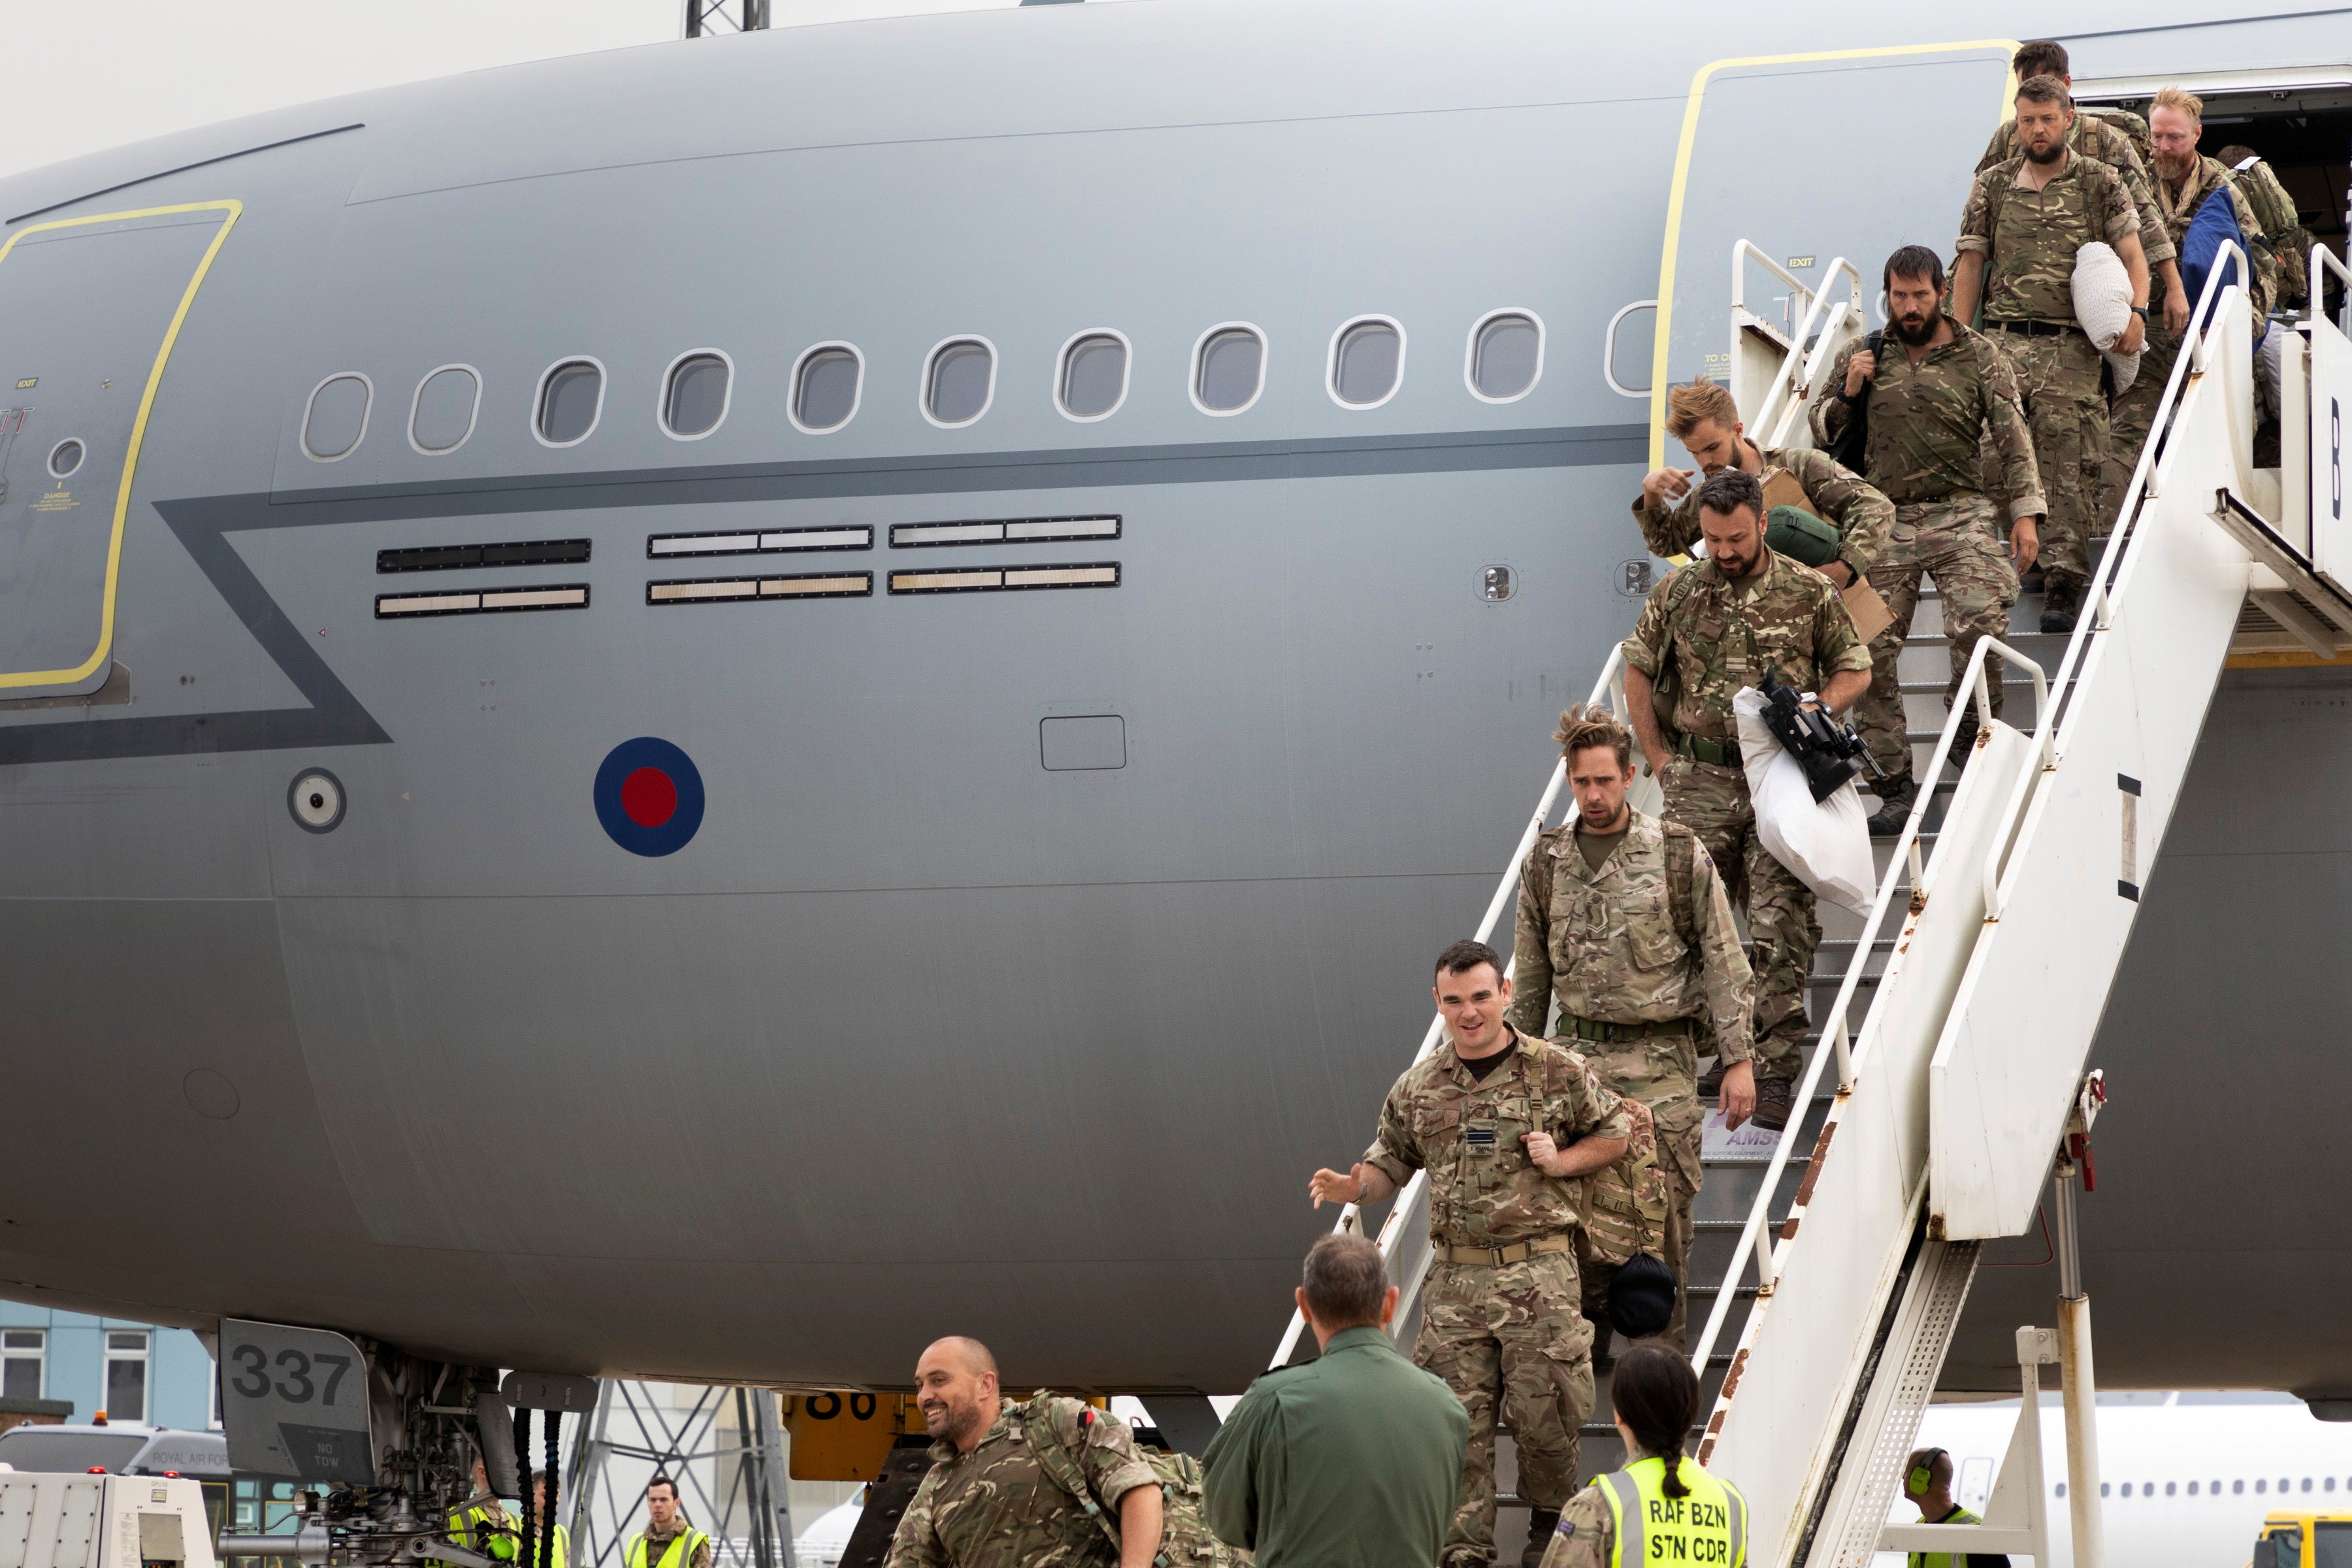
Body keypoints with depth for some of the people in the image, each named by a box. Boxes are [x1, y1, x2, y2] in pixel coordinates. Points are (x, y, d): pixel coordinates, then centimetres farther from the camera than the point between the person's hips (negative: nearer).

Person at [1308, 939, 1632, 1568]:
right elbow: (1392, 1160, 18)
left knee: (1542, 1411, 1)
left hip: (1539, 1275, -3)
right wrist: (1355, 1186, -4)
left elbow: (1615, 1133, 11)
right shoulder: (1419, 1087, 9)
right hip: (1455, 1279, 3)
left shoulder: (1558, 1072, 1)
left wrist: (1560, 1162, -5)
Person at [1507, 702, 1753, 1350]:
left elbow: (1724, 963, -2)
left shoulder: (1680, 854, -3)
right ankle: (1584, 1338, 17)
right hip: (1579, 1054, 3)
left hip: (1660, 1058, -3)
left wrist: (1738, 1058, -6)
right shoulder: (1546, 862, 6)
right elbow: (1530, 976, 15)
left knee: (1663, 1209, -2)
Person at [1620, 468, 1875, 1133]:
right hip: (1701, 780, 2)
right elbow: (1637, 672, 16)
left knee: (1782, 927, -8)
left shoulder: (1810, 592, 2)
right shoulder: (1677, 592, 6)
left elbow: (1854, 670, 11)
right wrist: (1659, 757, 10)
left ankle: (1775, 1073, -6)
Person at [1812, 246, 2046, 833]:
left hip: (1959, 514, -2)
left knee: (1980, 623, -23)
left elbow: (2013, 438, 4)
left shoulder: (1980, 357, 6)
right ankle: (1894, 786, 4)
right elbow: (1821, 431, 18)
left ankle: (1971, 730, 3)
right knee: (1871, 653, -4)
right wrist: (1847, 394, -3)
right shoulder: (1861, 356, 11)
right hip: (1882, 520, 2)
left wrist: (2025, 514, -5)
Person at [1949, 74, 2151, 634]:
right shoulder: (1992, 186, 14)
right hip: (2004, 341, 2)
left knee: (2069, 467, -10)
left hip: (2072, 350, -1)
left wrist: (2136, 310, -14)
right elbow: (1970, 264, 14)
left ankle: (2063, 586, -11)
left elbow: (2132, 253, 5)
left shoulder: (2101, 183, 9)